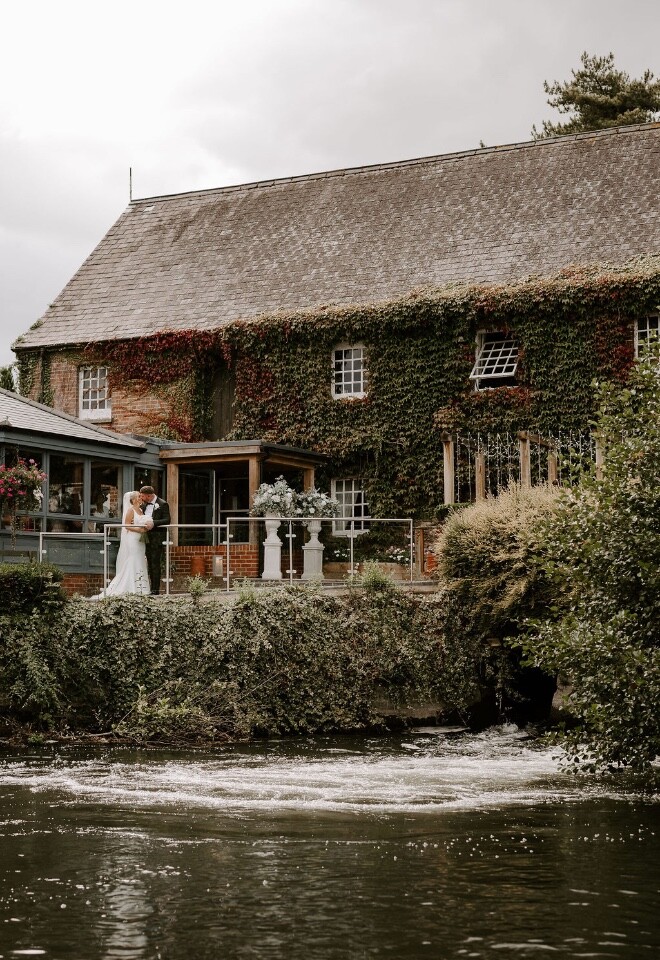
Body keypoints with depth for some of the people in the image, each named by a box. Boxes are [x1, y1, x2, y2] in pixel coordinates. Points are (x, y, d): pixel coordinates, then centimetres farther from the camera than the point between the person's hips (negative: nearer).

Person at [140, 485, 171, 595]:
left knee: (155, 564, -9)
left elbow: (167, 520, -14)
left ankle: (156, 590, -8)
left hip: (156, 538, -8)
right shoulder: (145, 505, 15)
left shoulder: (163, 504, -7)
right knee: (150, 564, 10)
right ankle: (151, 588, 15)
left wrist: (153, 523, -24)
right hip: (147, 539, 8)